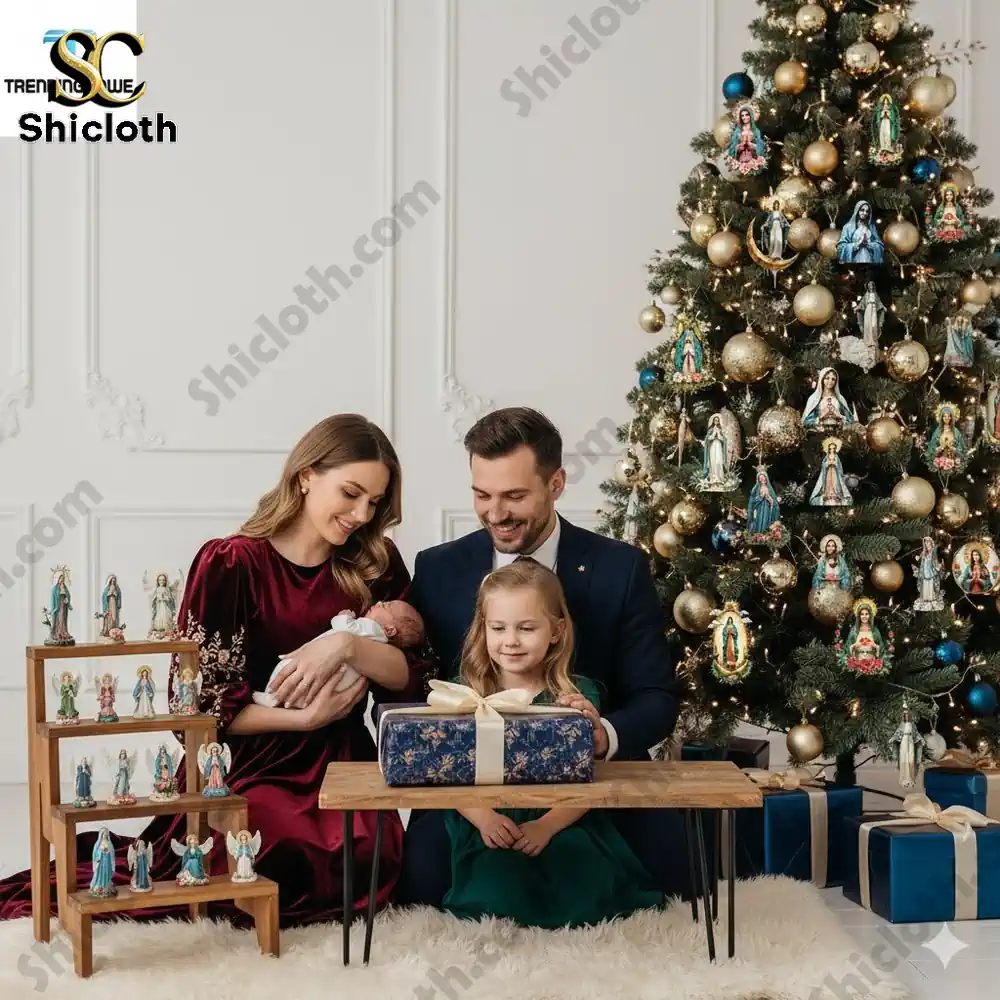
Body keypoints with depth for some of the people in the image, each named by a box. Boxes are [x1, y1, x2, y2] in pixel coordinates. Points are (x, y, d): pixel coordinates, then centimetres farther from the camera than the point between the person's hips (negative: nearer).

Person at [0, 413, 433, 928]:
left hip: (341, 770, 5)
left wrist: (349, 646, -18)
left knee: (371, 864, -24)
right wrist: (304, 717, -16)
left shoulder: (376, 565, 7)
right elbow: (198, 706, -7)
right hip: (247, 770, -5)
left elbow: (414, 678, 0)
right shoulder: (229, 563, -7)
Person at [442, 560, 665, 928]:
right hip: (490, 830, 0)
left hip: (562, 826, 0)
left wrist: (548, 825, -18)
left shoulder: (578, 696, 3)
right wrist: (484, 819, -18)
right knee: (501, 893, -29)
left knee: (586, 895, -27)